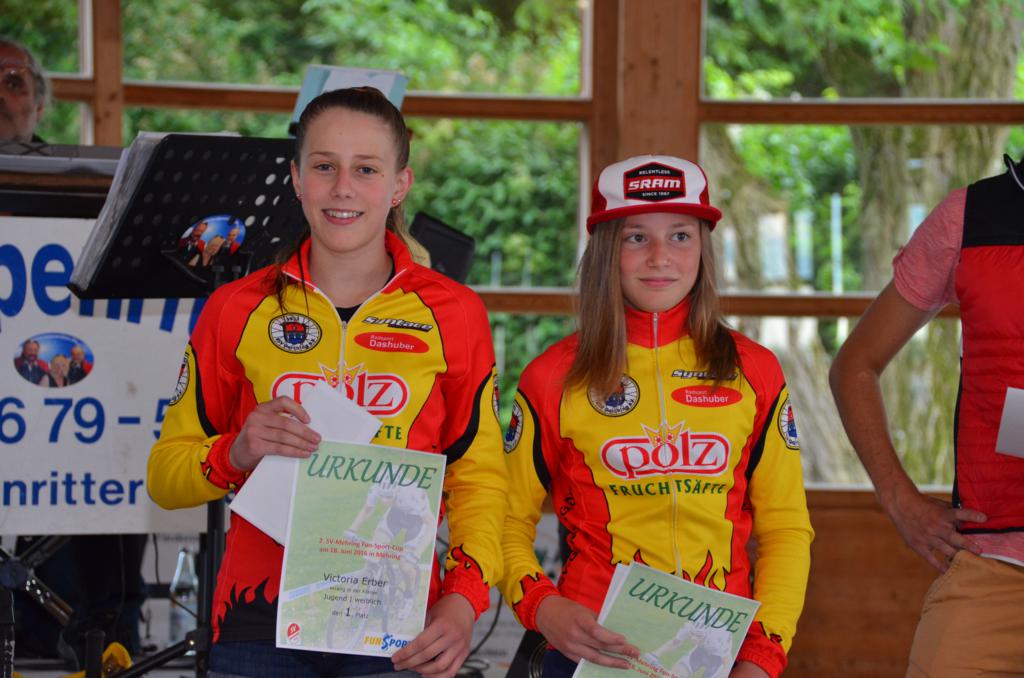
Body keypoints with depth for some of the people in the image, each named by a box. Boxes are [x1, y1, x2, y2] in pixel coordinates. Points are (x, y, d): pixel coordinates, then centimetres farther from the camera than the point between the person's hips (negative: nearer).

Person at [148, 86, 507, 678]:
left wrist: (463, 601, -9)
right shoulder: (237, 310, 7)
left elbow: (479, 477, 7)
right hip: (259, 626, 1)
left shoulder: (452, 312, 6)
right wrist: (236, 453, -12)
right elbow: (166, 477, 9)